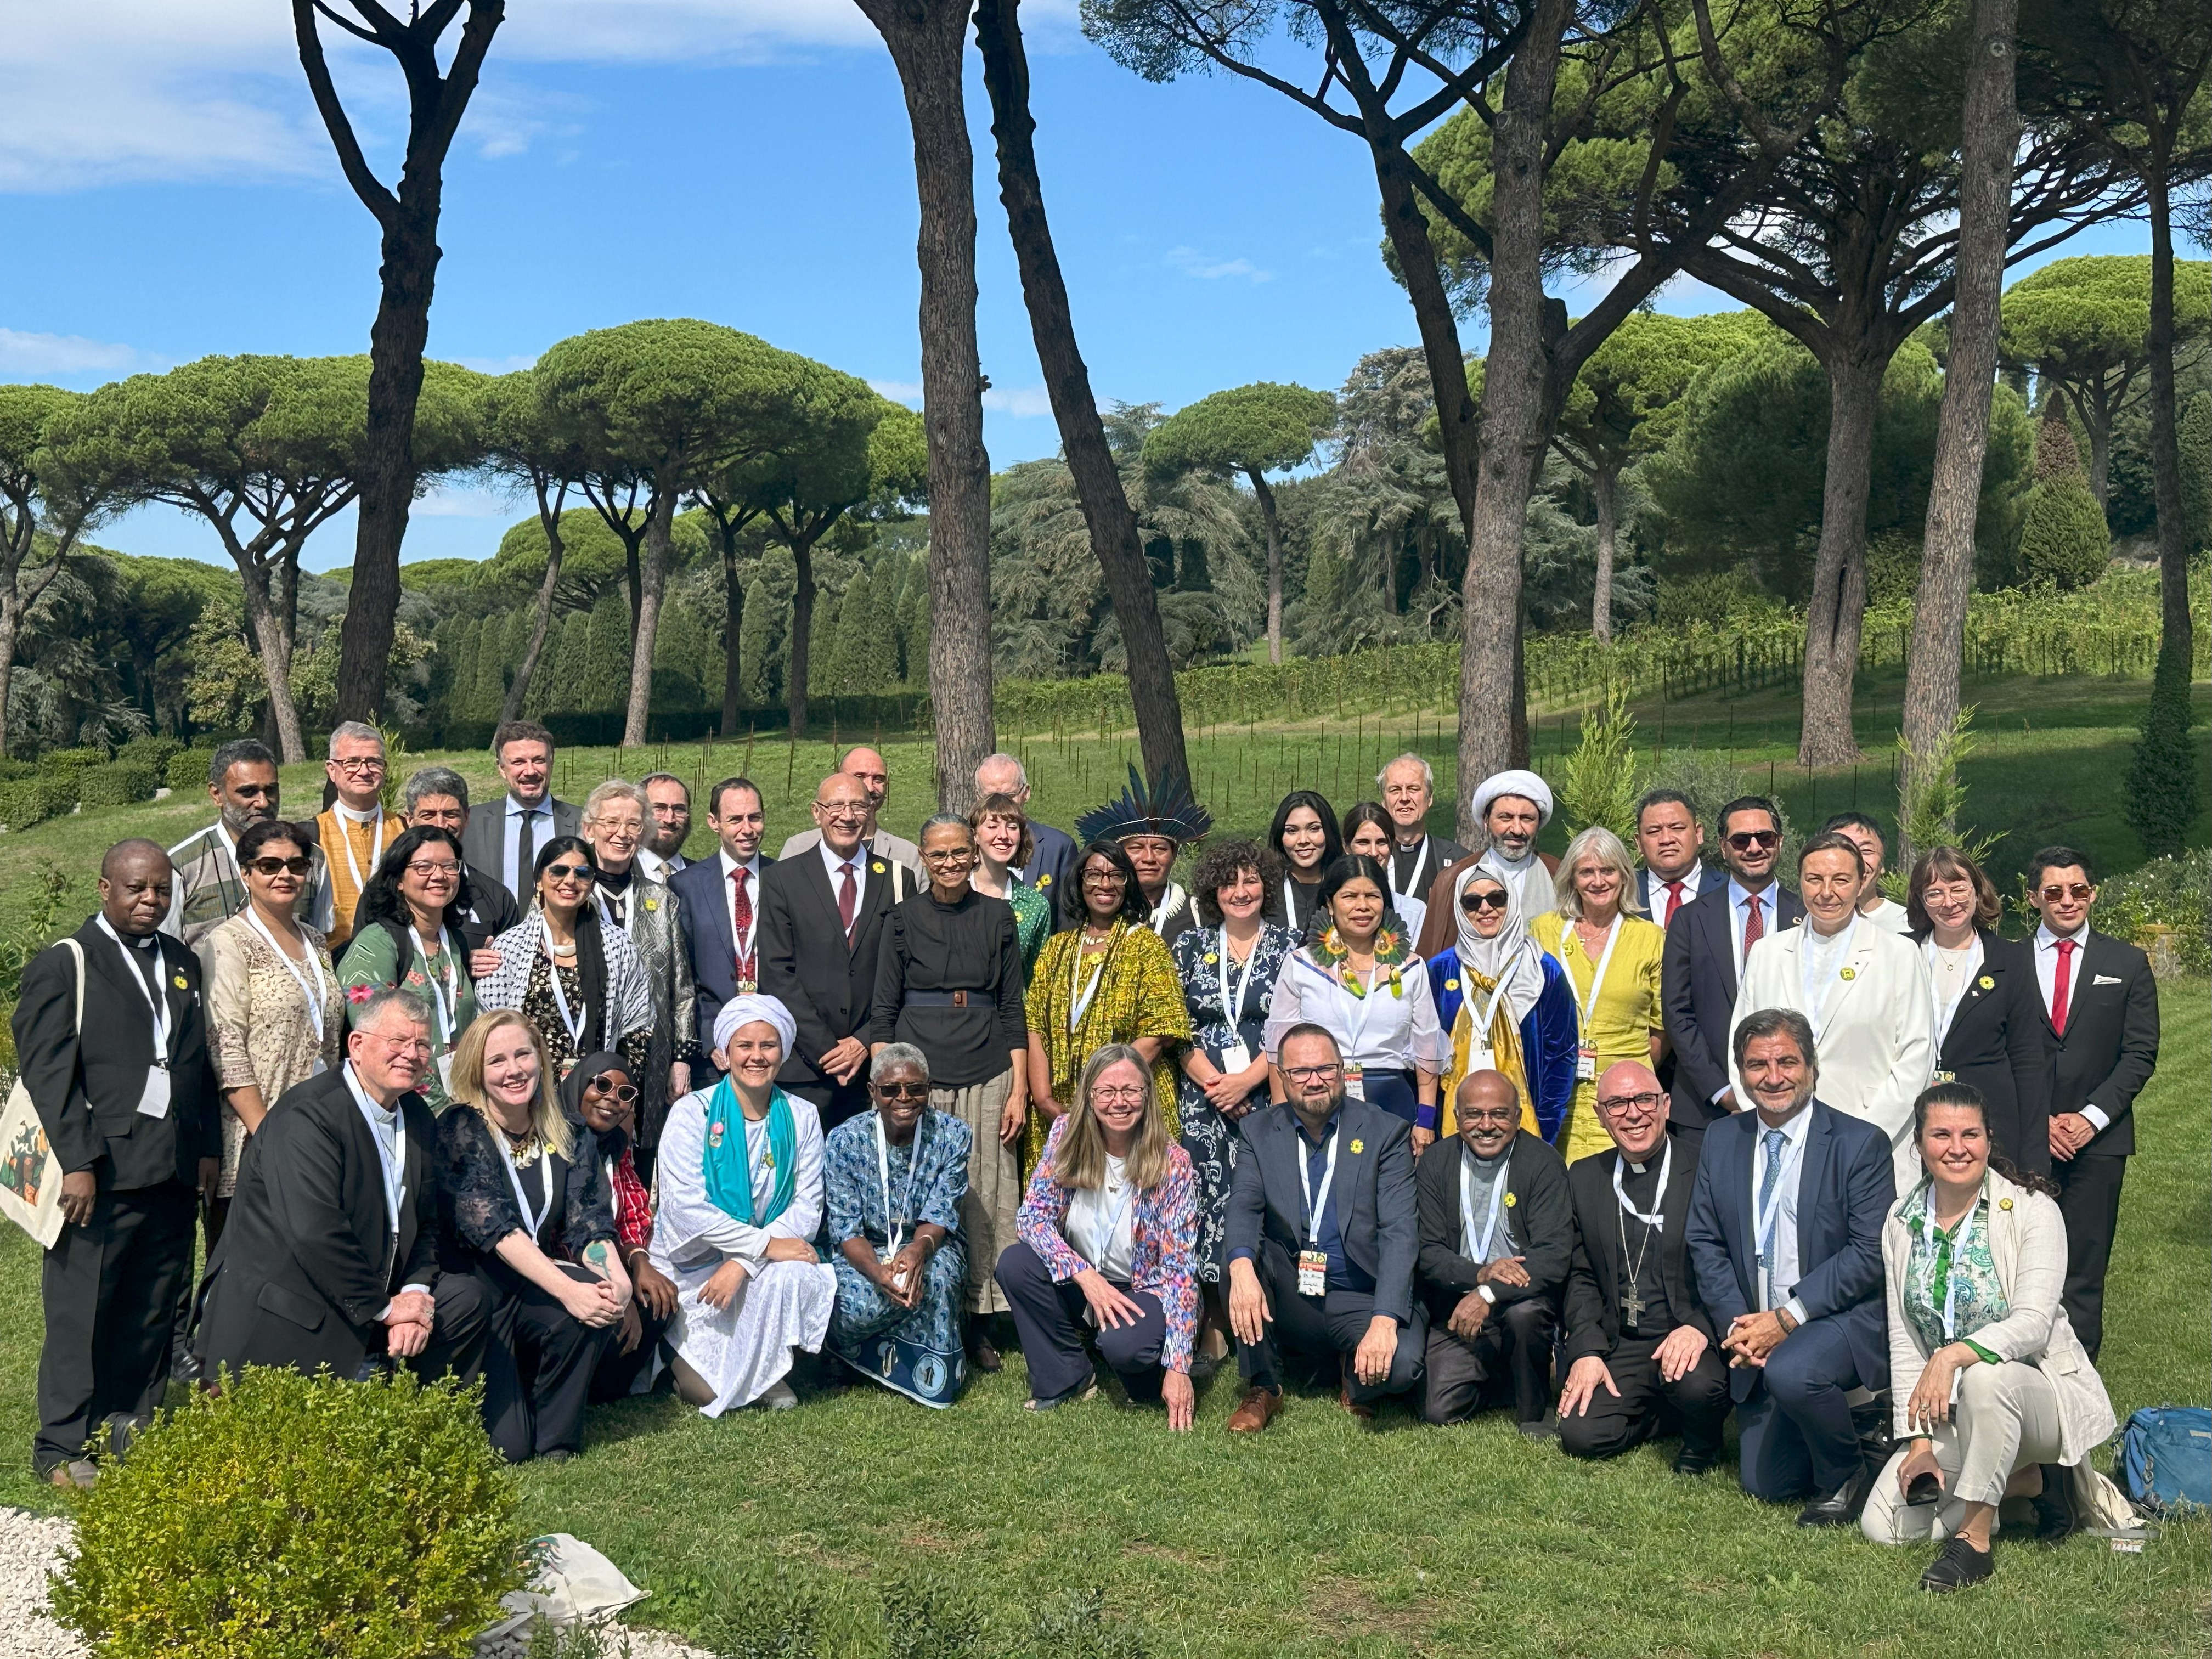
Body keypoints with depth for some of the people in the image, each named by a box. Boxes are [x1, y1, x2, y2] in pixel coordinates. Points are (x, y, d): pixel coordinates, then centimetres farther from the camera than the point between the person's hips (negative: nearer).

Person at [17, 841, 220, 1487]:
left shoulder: (184, 964, 16)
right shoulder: (63, 965, -2)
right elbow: (47, 1072, -9)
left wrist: (209, 1147, 9)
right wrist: (77, 1162, -15)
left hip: (175, 1174, 5)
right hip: (101, 1174, -5)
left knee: (153, 1315, 10)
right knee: (79, 1314, 2)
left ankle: (134, 1433, 20)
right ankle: (61, 1448, 13)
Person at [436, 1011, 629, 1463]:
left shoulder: (570, 1138, 5)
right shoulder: (461, 1130, -10)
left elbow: (589, 1222, -3)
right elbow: (491, 1224, -21)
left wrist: (616, 1277, -26)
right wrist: (567, 1289, -32)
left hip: (538, 1287, 5)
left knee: (603, 1298, -29)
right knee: (507, 1446, -20)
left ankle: (556, 1436, -5)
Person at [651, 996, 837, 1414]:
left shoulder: (801, 1116, 0)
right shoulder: (692, 1112, -9)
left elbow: (808, 1208, -8)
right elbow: (685, 1208, -19)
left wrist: (743, 1263, -21)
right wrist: (766, 1244, -24)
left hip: (770, 1260, 3)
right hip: (693, 1266, -3)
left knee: (796, 1275, -32)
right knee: (704, 1389, -19)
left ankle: (769, 1372, -6)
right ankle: (687, 1343, 16)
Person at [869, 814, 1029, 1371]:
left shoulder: (997, 917, 7)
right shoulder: (903, 919, 5)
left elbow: (1013, 1010, 8)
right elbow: (883, 1011, 5)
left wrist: (1019, 1090, 2)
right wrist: (883, 1087, -4)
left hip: (986, 1077, 1)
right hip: (919, 1074, -1)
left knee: (984, 1201, 1)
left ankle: (979, 1323, 10)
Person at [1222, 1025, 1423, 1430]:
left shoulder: (1386, 1132, -5)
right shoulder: (1260, 1131, 4)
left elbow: (1400, 1231, -13)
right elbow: (1244, 1207, -11)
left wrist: (1384, 1321, -26)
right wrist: (1241, 1266, -35)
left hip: (1361, 1302, -2)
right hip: (1288, 1301, 2)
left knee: (1401, 1364, -30)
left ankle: (1355, 1377, 8)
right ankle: (1262, 1389, -9)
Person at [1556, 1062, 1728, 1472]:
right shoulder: (1584, 1178, 10)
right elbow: (1582, 1277, 12)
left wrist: (1700, 1326, -22)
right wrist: (1586, 1351, -3)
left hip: (1693, 1336, -4)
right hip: (1620, 1346, 4)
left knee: (1698, 1386, -35)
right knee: (1581, 1434, -15)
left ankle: (1703, 1440, 3)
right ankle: (1660, 1410, 17)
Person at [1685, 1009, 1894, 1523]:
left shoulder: (1860, 1143, -10)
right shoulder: (1721, 1140, 4)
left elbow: (1870, 1253, -16)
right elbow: (1704, 1243, 5)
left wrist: (1787, 1318, -21)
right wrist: (1734, 1323, -11)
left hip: (1846, 1319, -5)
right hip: (1755, 1328, 5)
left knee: (1790, 1371, -37)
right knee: (1766, 1485, 7)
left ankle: (1846, 1476, -7)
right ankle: (1854, 1421, 34)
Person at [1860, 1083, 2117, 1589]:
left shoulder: (2031, 1209, -12)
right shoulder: (1902, 1222, 1)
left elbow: (2033, 1324, -23)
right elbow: (1903, 1342, 0)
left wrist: (1954, 1355, -39)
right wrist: (1918, 1441, -8)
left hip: (2040, 1387, -5)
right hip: (1950, 1412, 5)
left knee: (1985, 1378, -40)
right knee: (1883, 1525, -12)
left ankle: (1975, 1539, -22)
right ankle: (2026, 1481, 9)